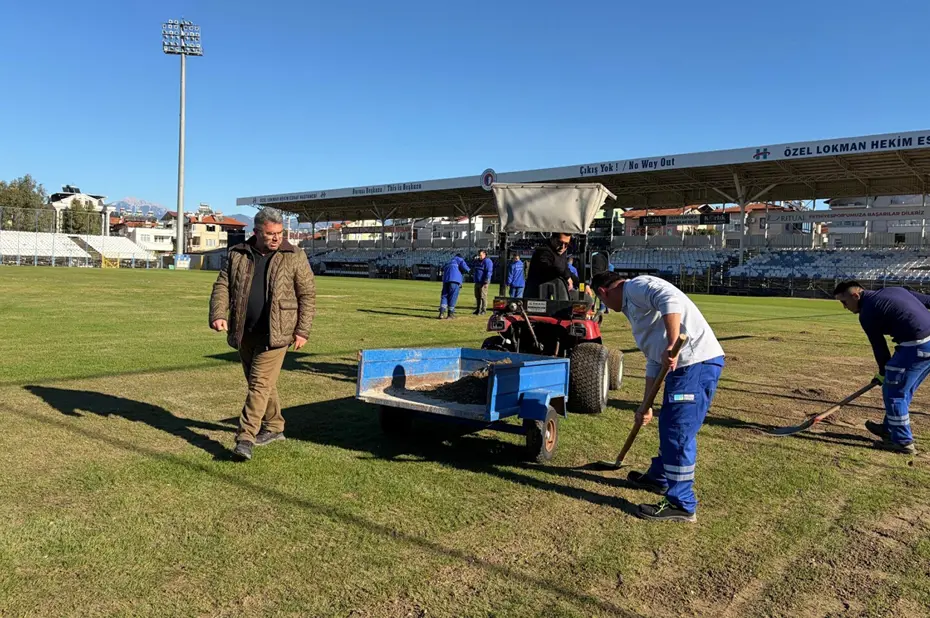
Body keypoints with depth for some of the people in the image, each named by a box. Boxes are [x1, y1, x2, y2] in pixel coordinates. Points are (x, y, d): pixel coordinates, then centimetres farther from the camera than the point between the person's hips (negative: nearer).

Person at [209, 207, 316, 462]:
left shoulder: (294, 257, -3)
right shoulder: (238, 255, 6)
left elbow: (307, 295, -2)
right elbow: (222, 286, 5)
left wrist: (302, 330, -7)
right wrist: (218, 314, -12)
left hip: (274, 333, -4)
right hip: (244, 333, 5)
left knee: (260, 383, -9)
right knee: (262, 383, 15)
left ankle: (245, 437, -7)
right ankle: (274, 427, 31)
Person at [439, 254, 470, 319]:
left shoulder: (449, 262, 35)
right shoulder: (459, 259, 17)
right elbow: (463, 265, -2)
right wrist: (468, 270, 19)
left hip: (445, 279, 6)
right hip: (455, 279, -6)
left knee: (444, 295, 4)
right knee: (453, 296, -2)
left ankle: (442, 313, -12)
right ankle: (450, 314, -3)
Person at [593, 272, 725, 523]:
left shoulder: (637, 286, -2)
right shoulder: (634, 308, 27)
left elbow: (671, 300, -25)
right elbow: (653, 362, 28)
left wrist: (671, 346, -27)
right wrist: (646, 404, 28)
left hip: (697, 362, -11)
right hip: (684, 365, 11)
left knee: (678, 432, -4)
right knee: (668, 425, 23)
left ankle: (681, 505, 6)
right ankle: (659, 478, 42)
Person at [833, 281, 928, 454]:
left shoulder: (866, 313, -6)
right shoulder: (895, 290, 17)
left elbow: (879, 346, -1)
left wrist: (884, 373, 13)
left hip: (917, 347, -9)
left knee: (894, 392, 4)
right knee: (902, 390, 22)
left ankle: (903, 442, 10)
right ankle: (890, 429, 36)